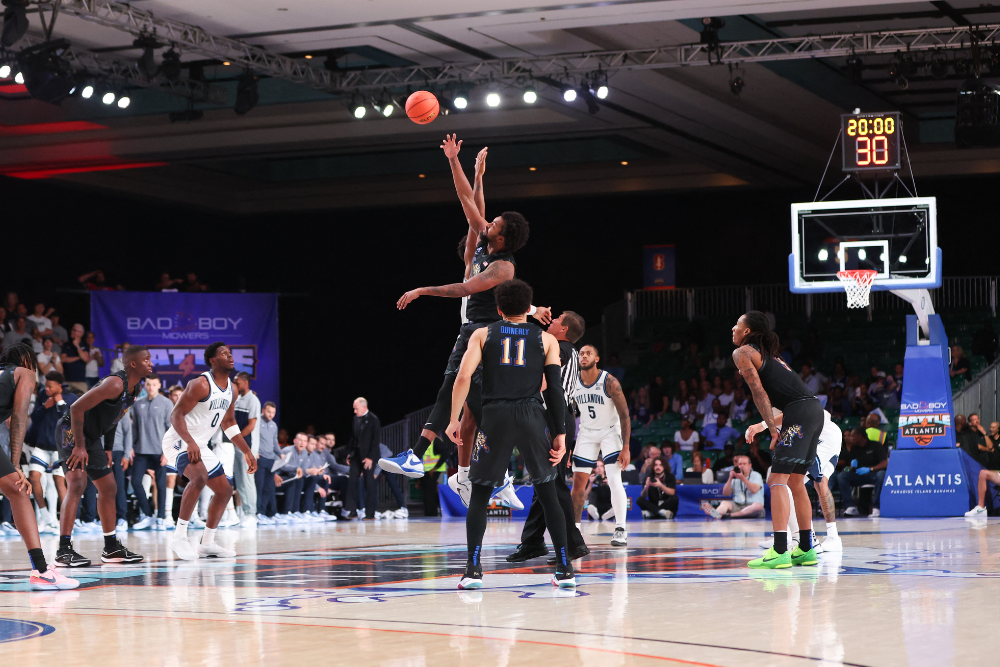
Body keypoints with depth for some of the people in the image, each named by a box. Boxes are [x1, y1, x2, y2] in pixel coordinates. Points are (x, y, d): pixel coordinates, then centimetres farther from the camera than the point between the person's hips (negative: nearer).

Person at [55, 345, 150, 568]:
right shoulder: (115, 384, -25)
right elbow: (77, 407, -28)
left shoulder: (136, 388, 5)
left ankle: (111, 548, 22)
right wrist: (79, 446, -27)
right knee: (77, 484, -22)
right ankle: (64, 550, -23)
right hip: (72, 431, -10)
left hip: (92, 436, 10)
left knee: (109, 488, 13)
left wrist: (108, 448, 14)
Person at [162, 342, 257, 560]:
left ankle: (207, 544, 21)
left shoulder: (230, 388, 8)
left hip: (200, 445, 9)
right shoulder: (200, 384, -19)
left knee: (225, 491, 10)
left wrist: (246, 451, 16)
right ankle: (179, 537, -28)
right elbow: (176, 415, -22)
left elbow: (228, 423, 20)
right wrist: (190, 442, -36)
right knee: (200, 477, -34)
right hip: (179, 442, -9)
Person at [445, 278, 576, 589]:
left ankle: (473, 570, 0)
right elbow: (554, 389, 3)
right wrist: (560, 434, 4)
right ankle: (565, 569, 6)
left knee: (479, 495, 10)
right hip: (532, 417, 0)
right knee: (548, 494, 10)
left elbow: (463, 377, -1)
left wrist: (454, 420, 4)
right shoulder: (546, 339, 11)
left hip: (495, 417, 0)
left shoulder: (483, 334, 11)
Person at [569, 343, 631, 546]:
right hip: (587, 433, 4)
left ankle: (621, 530, -9)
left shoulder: (609, 382, -21)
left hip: (610, 431, -4)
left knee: (614, 480, -17)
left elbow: (624, 415, -19)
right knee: (578, 482, 1)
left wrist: (625, 448, -24)